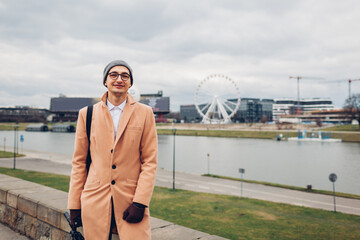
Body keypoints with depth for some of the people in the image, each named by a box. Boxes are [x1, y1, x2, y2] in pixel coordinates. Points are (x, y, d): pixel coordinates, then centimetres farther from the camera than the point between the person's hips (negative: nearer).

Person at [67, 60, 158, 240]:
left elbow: (150, 161, 0)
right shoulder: (87, 114, 7)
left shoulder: (144, 113, 3)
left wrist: (140, 202, -9)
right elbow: (79, 161, 9)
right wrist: (74, 204, 6)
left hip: (130, 200, -1)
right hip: (95, 200, 1)